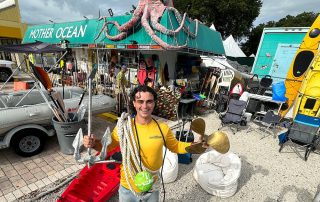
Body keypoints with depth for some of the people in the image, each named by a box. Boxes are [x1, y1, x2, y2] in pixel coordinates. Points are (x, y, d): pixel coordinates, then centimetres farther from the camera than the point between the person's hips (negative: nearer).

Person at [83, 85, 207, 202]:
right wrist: (94, 144, -21)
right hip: (127, 189, 0)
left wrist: (193, 145, -12)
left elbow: (175, 146, 2)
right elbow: (107, 146, -2)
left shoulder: (163, 128, -15)